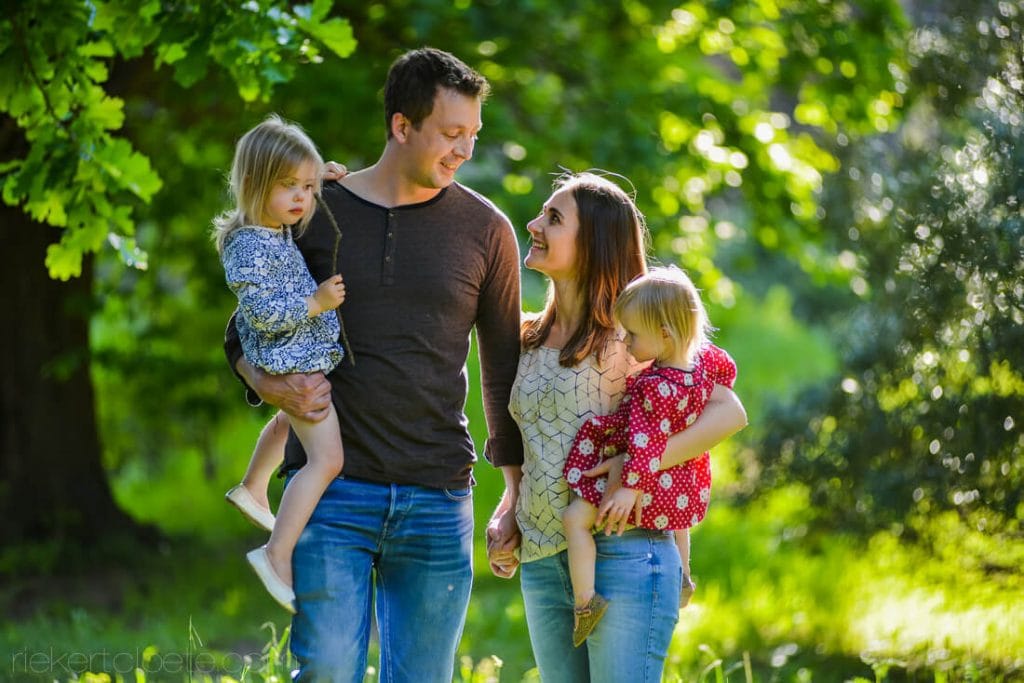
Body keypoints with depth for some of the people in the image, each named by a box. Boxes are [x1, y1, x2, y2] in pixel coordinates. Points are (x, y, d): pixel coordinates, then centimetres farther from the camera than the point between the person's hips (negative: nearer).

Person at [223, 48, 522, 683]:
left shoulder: (485, 229, 5)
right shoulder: (316, 212, 3)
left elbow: (504, 368, 13)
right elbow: (244, 332, 14)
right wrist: (268, 382, -9)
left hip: (437, 501, 1)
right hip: (331, 493, -1)